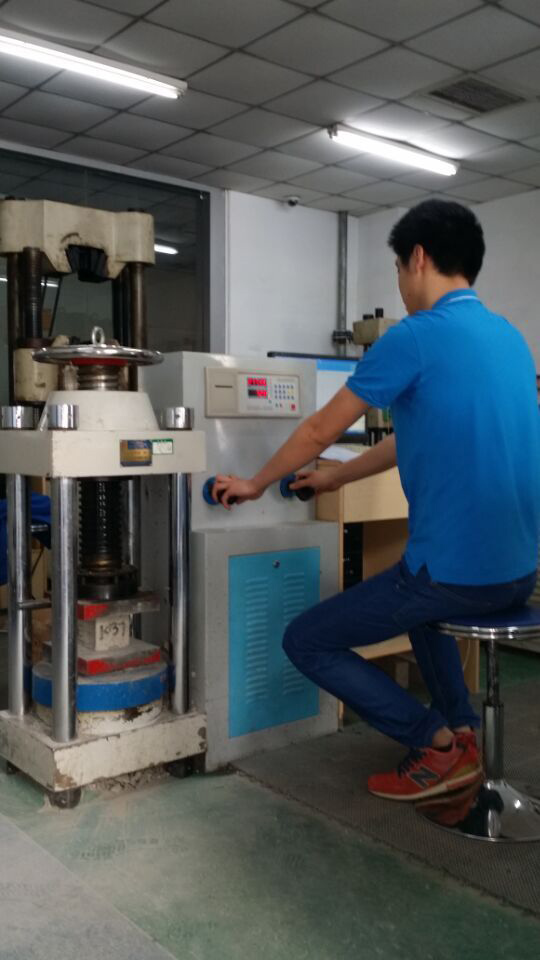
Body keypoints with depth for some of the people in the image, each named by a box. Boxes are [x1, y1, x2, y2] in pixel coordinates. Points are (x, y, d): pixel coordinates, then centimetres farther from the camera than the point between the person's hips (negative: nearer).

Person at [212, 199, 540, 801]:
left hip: (455, 572, -8)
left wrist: (256, 484, 15)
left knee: (305, 641, 8)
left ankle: (435, 742, 6)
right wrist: (335, 479, 30)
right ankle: (463, 731, 26)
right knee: (414, 596, 38)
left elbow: (320, 429, -3)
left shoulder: (416, 336, -13)